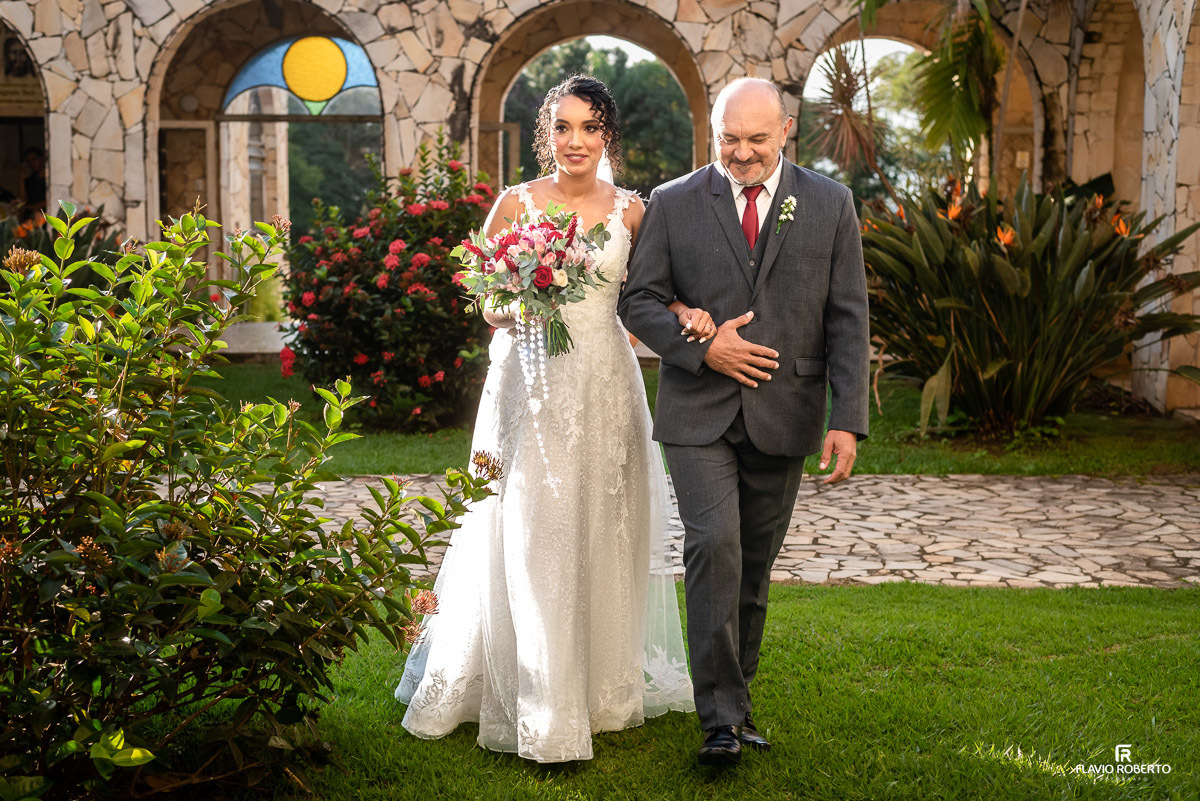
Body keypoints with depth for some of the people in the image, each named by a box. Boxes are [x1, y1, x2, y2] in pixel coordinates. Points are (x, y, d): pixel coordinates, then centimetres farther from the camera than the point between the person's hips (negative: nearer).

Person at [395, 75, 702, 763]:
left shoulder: (630, 209, 7)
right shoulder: (517, 204, 0)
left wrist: (684, 312, -10)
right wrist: (517, 311, -17)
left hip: (606, 383, 3)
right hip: (531, 381, -2)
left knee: (603, 534, 8)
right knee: (531, 538, -4)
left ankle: (603, 686, 25)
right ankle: (539, 711, 4)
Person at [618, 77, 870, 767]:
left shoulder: (831, 205, 3)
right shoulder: (673, 204, 2)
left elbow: (848, 319, 1)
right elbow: (640, 301, 3)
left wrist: (849, 419, -7)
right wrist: (702, 348, -13)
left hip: (783, 417, 2)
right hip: (699, 412, -1)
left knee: (754, 562, 11)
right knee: (714, 546, -14)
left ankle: (736, 690, 27)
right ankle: (724, 714, -8)